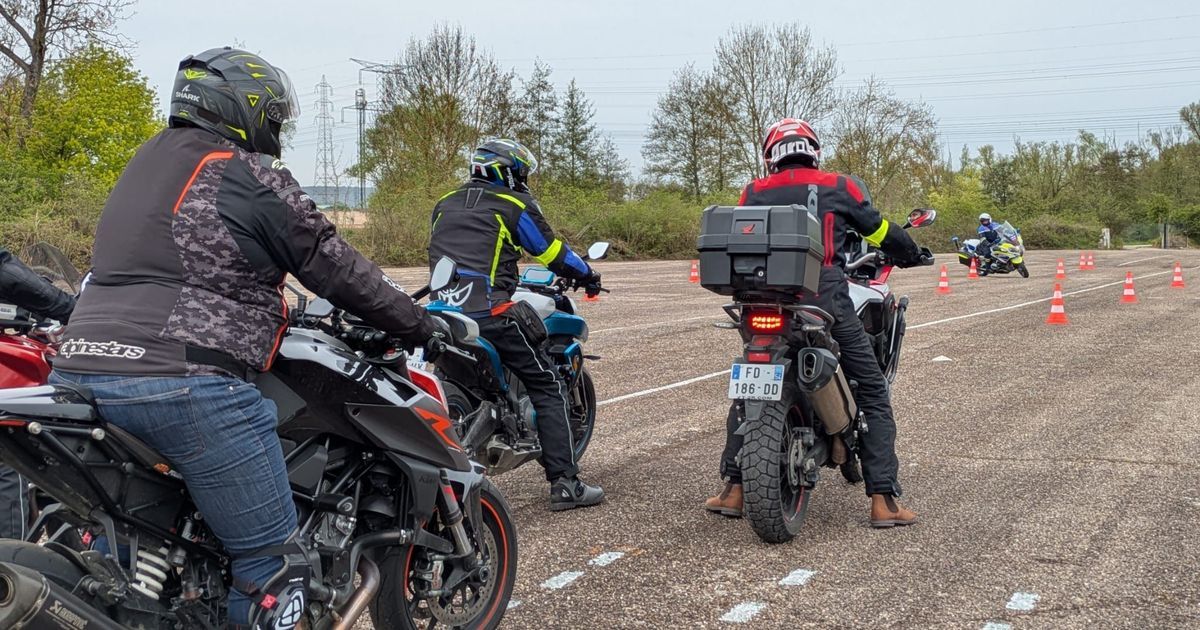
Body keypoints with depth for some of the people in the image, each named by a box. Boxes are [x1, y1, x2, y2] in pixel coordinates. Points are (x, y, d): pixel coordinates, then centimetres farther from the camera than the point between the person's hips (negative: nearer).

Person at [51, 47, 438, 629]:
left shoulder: (147, 163, 22)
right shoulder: (252, 176, -3)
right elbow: (336, 269, 0)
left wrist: (276, 316, 41)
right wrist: (419, 325, 12)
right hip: (186, 385, -9)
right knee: (271, 562, -2)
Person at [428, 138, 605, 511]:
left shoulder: (444, 205, 21)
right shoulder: (515, 205, 3)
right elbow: (552, 253, 6)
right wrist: (588, 276, 25)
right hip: (491, 313, -6)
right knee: (548, 389, 3)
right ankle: (564, 484, -2)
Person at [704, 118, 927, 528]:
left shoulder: (753, 193, 14)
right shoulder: (840, 187, 9)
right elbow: (879, 231, 14)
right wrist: (914, 254, 34)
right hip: (827, 301, -2)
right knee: (873, 395, 9)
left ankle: (733, 490, 17)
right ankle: (883, 500, 2)